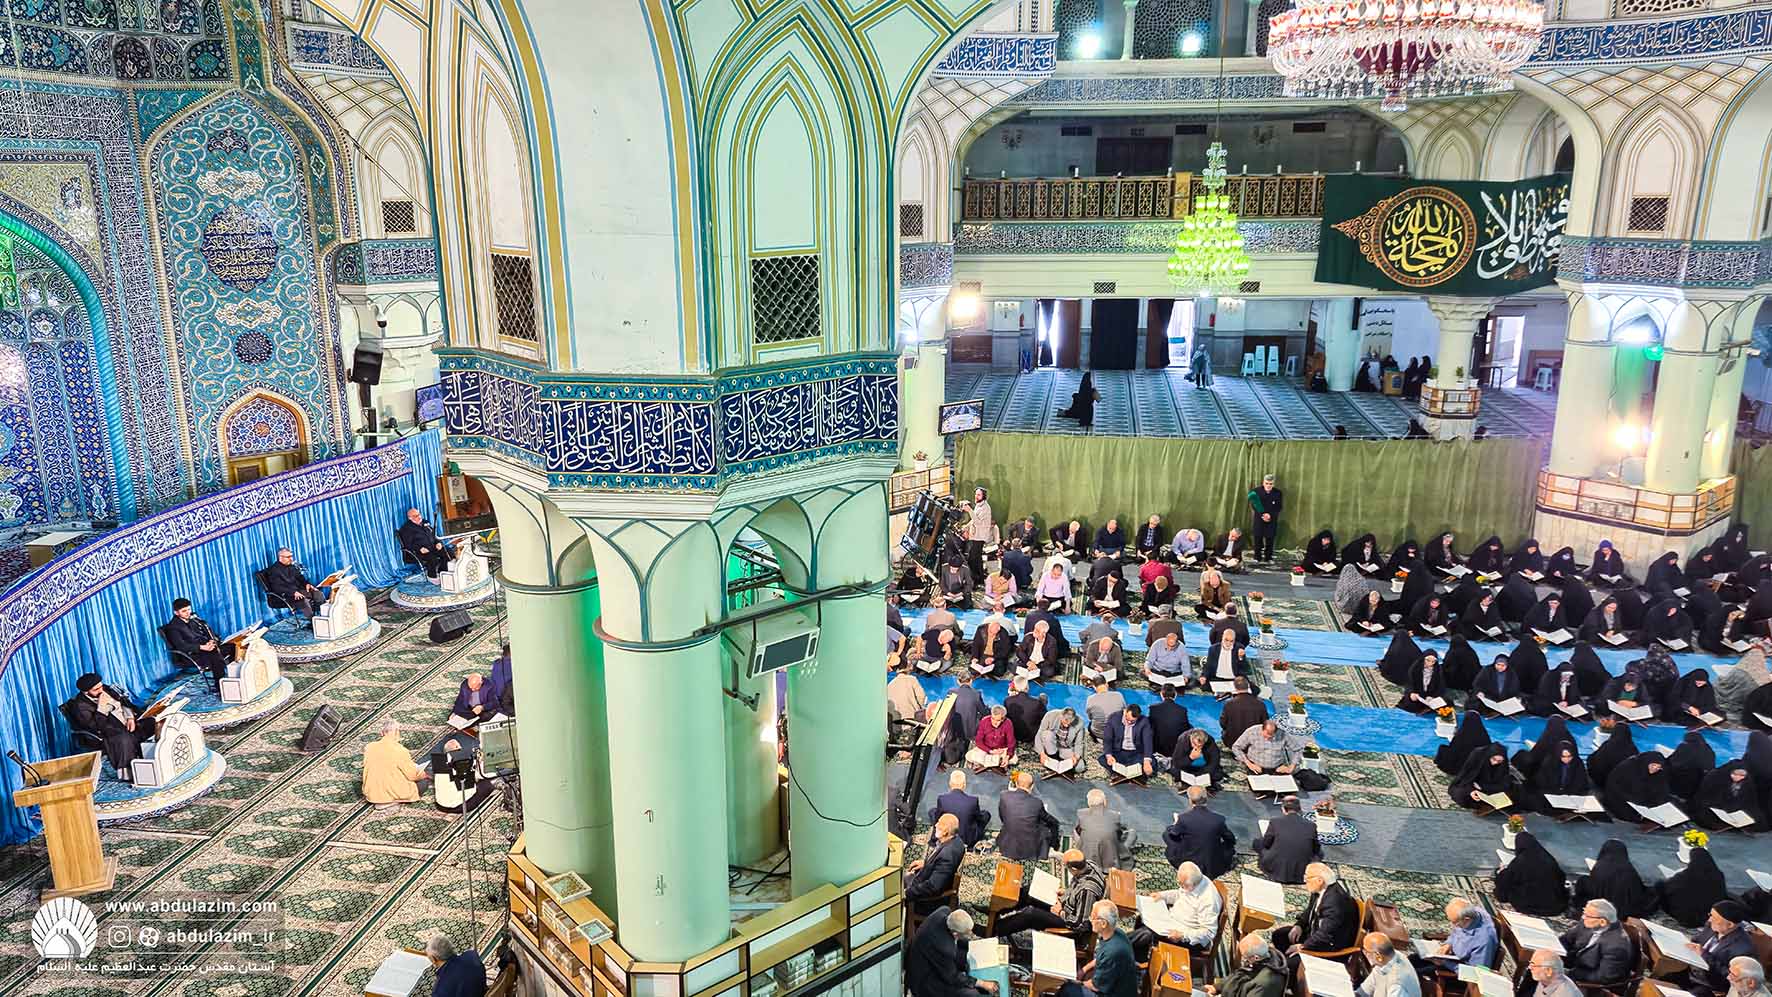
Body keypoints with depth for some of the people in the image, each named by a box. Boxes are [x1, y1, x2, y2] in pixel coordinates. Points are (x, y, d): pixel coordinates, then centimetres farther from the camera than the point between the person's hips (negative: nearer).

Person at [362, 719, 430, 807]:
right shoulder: (400, 750, -20)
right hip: (391, 793, -7)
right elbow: (413, 774, -12)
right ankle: (394, 800, -1)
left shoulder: (369, 747, -5)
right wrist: (424, 775, 11)